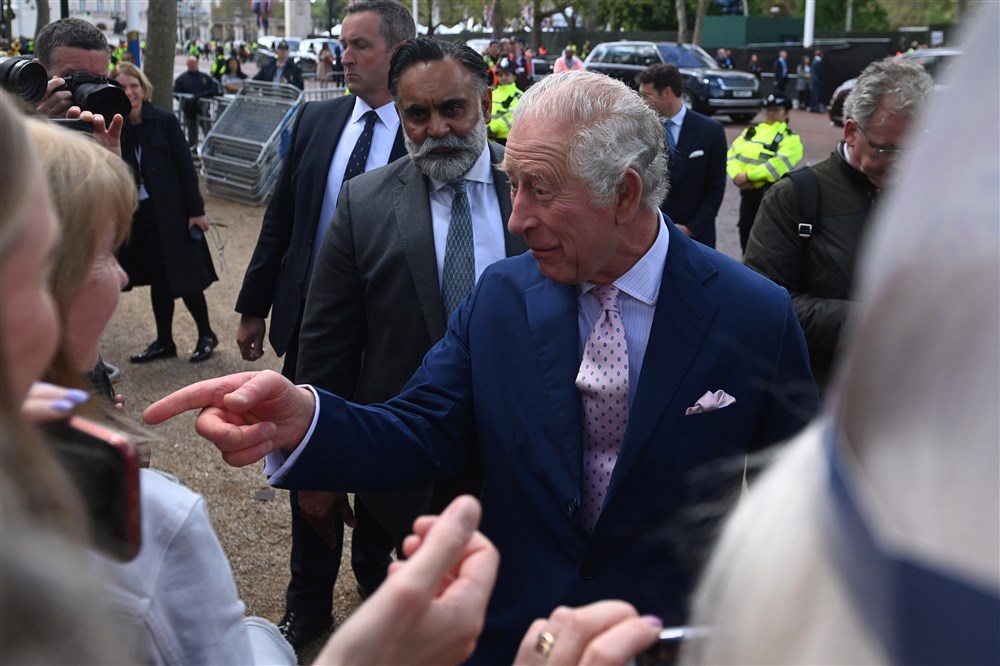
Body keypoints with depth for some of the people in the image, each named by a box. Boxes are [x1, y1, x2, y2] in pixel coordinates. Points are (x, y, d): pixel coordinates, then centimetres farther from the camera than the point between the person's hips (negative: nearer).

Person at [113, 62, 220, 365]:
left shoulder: (164, 121, -8)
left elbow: (185, 166, -7)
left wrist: (196, 210, -9)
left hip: (171, 213, -3)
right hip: (138, 214, 3)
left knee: (185, 276, 2)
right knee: (158, 279, 12)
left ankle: (206, 334, 20)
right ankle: (164, 342, 23)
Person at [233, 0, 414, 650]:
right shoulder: (316, 120, 3)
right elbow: (280, 217, 8)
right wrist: (254, 306, 9)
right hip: (310, 321, 4)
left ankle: (373, 568, 37)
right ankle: (309, 602, 27)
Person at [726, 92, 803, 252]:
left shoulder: (790, 138, -5)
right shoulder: (751, 131, 13)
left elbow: (780, 164, -20)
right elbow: (732, 153, 4)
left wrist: (749, 175, -22)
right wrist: (737, 175, -14)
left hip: (771, 193, -6)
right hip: (747, 191, 6)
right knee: (746, 232, 14)